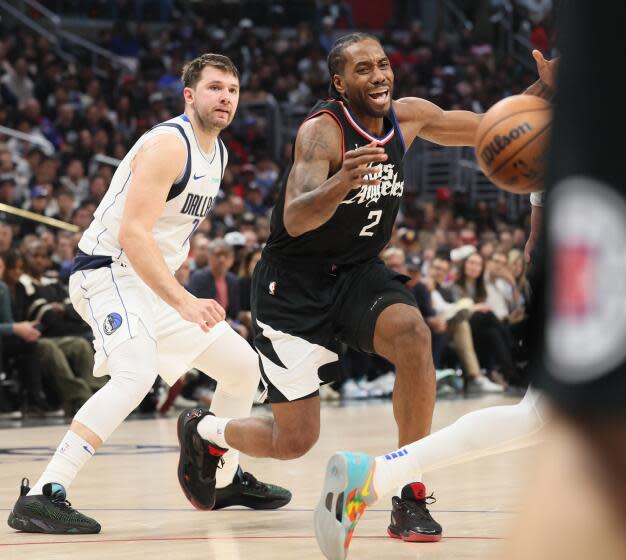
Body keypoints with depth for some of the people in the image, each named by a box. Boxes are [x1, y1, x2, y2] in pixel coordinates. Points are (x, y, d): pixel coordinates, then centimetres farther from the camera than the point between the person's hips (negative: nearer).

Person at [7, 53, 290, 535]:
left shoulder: (218, 153, 11)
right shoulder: (168, 144, -18)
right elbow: (132, 233, -28)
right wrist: (183, 302, -35)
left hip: (158, 280, 10)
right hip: (109, 273, -10)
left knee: (244, 366, 12)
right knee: (136, 374, -33)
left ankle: (223, 480, 30)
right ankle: (41, 497, -36)